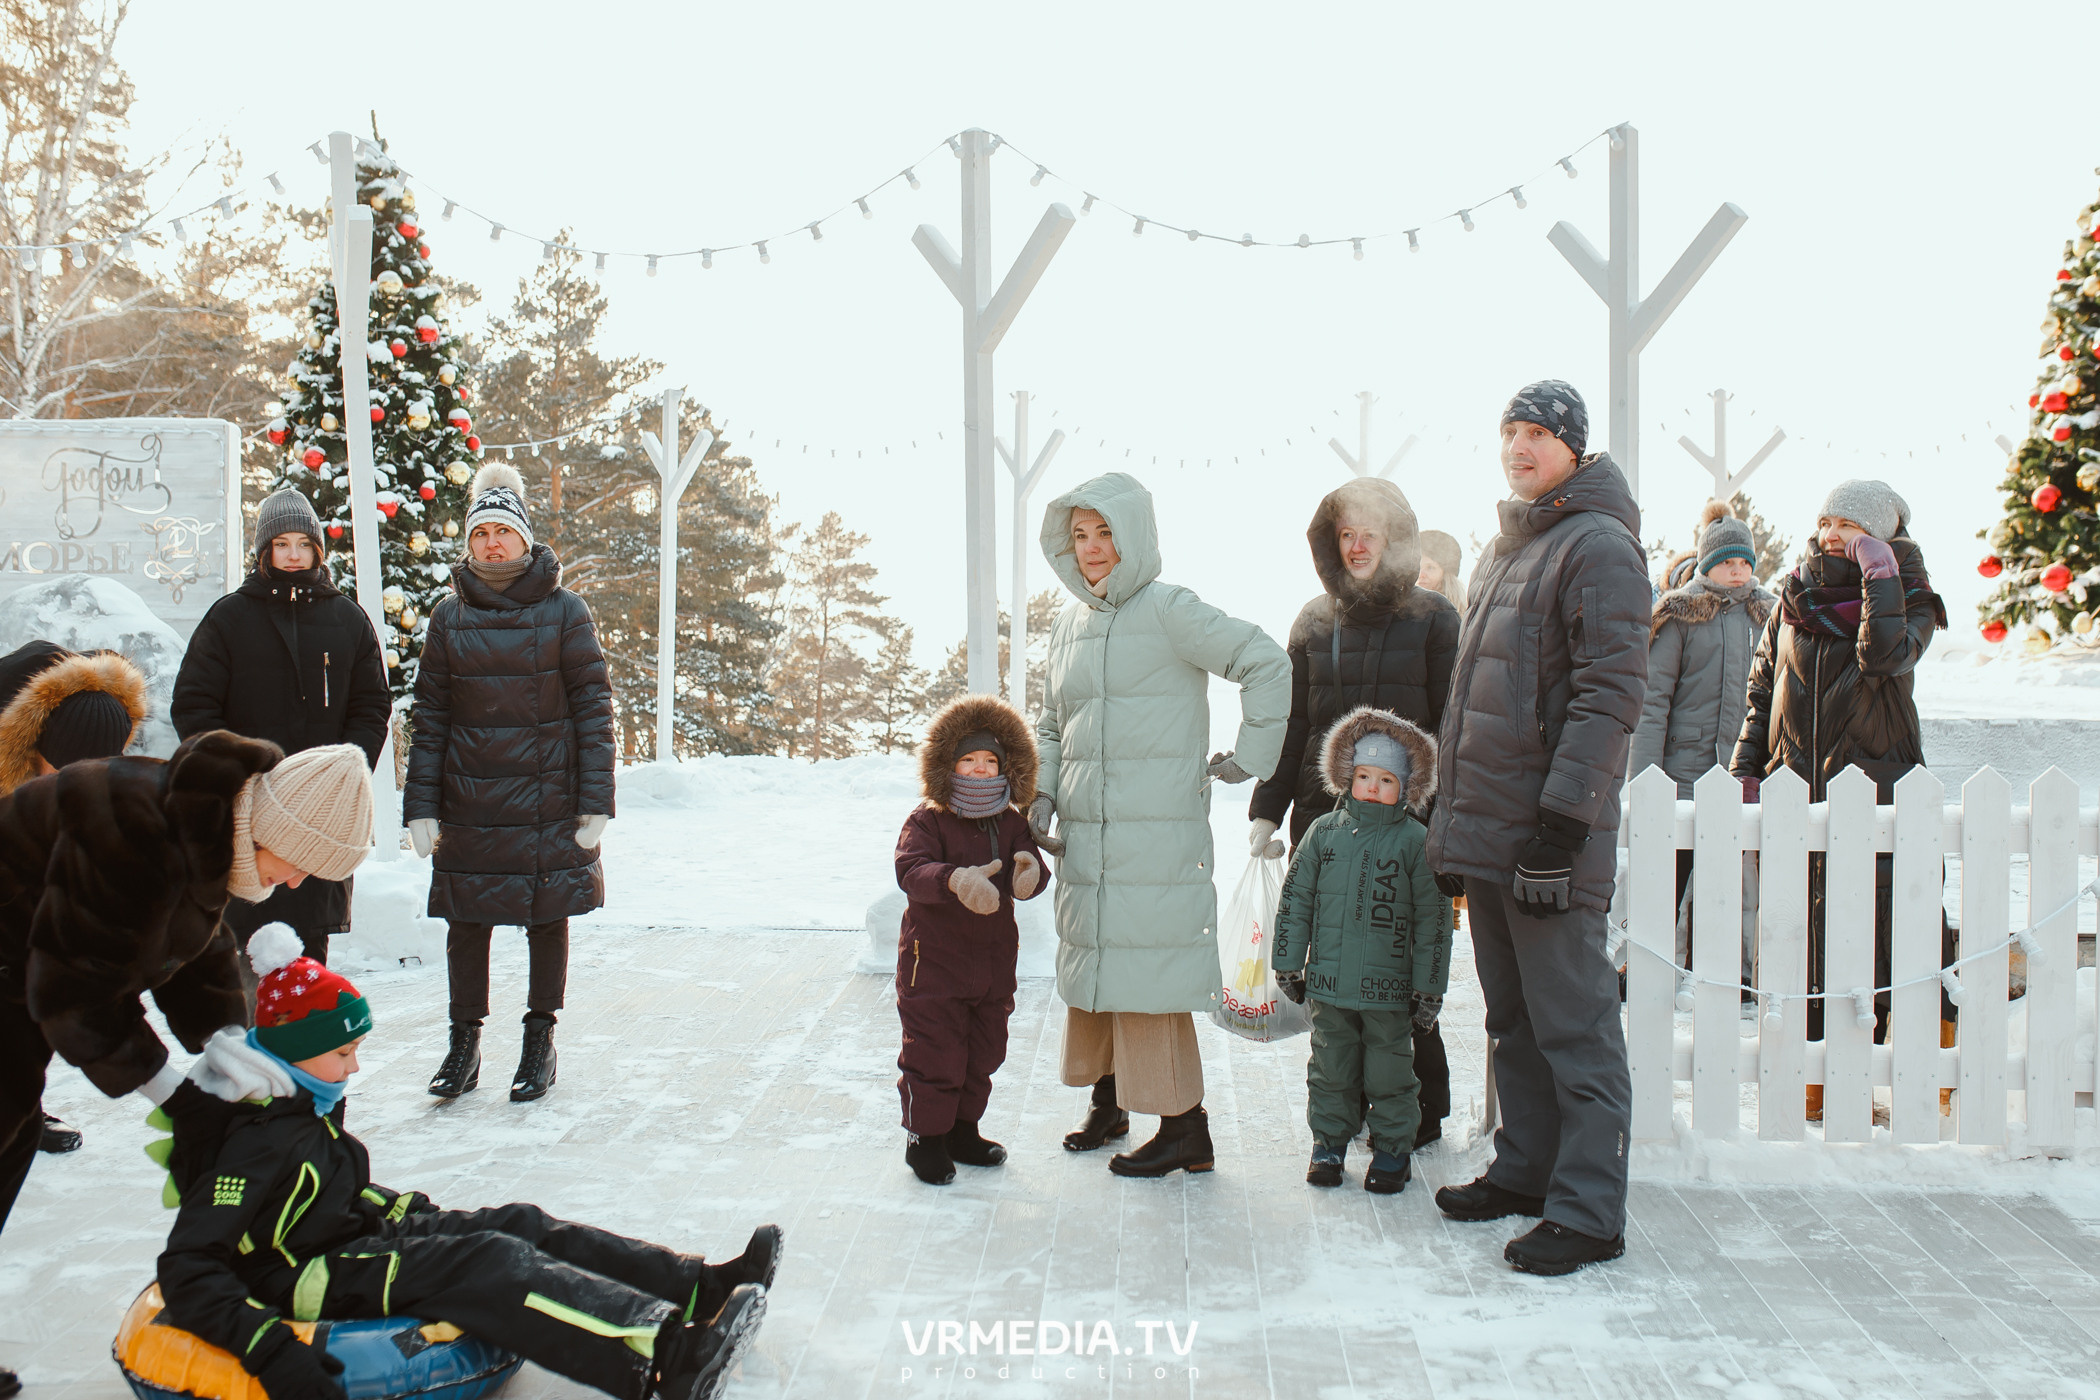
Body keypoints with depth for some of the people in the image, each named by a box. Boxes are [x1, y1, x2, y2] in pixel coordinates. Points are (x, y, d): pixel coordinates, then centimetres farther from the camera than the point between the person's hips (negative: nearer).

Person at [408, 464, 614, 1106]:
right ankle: (464, 1044, 20)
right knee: (466, 920, 6)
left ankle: (540, 1041, 22)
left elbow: (593, 706, -4)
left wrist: (596, 802, -9)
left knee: (548, 917, 7)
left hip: (549, 799, -2)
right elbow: (429, 717, 7)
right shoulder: (449, 617, 6)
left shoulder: (564, 611, -2)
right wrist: (421, 808, 0)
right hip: (468, 803, 2)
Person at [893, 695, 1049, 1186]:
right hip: (933, 957, -5)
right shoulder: (926, 821, -11)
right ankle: (925, 1138, 18)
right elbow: (910, 870, -27)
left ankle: (962, 1131, 35)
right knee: (933, 1053, 0)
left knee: (982, 1053, 17)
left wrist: (1029, 872, -37)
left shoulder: (1011, 823, 2)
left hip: (993, 959, 5)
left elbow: (1032, 869, -11)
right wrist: (956, 879, -47)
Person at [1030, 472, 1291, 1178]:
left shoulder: (1169, 610, -7)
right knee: (1091, 962, 12)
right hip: (1083, 834, 7)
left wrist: (1250, 757, -7)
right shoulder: (1069, 624, 14)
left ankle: (1184, 1129, 4)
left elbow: (1267, 662, -9)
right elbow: (1051, 726, 23)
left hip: (1155, 832, -7)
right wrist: (1041, 797, 9)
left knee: (1146, 973, -6)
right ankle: (1108, 1098, 30)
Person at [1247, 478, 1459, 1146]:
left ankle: (1421, 1107, 17)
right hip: (1323, 817, 3)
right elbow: (1291, 721, 11)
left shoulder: (1432, 616, 1)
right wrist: (1267, 809, 5)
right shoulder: (1314, 621, 12)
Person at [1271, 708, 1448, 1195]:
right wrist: (1288, 963, 6)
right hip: (1329, 983, 2)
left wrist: (1429, 988, -3)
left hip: (1389, 988, -2)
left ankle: (1392, 1150, 22)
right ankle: (1329, 1143, 26)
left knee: (1389, 1074, 7)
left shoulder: (1416, 840, -3)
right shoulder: (1324, 832, 4)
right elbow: (1295, 900, 9)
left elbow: (1433, 918, -1)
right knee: (1330, 1068, 12)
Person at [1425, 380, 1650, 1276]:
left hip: (1548, 833, -9)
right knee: (1511, 1017, 16)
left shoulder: (1599, 546, -9)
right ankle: (1524, 1170, 28)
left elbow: (1611, 694, -17)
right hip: (1483, 830, 9)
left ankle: (1587, 1211, 6)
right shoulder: (1502, 549, 18)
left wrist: (1561, 822, -22)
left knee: (1573, 1024, -2)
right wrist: (1451, 813, 19)